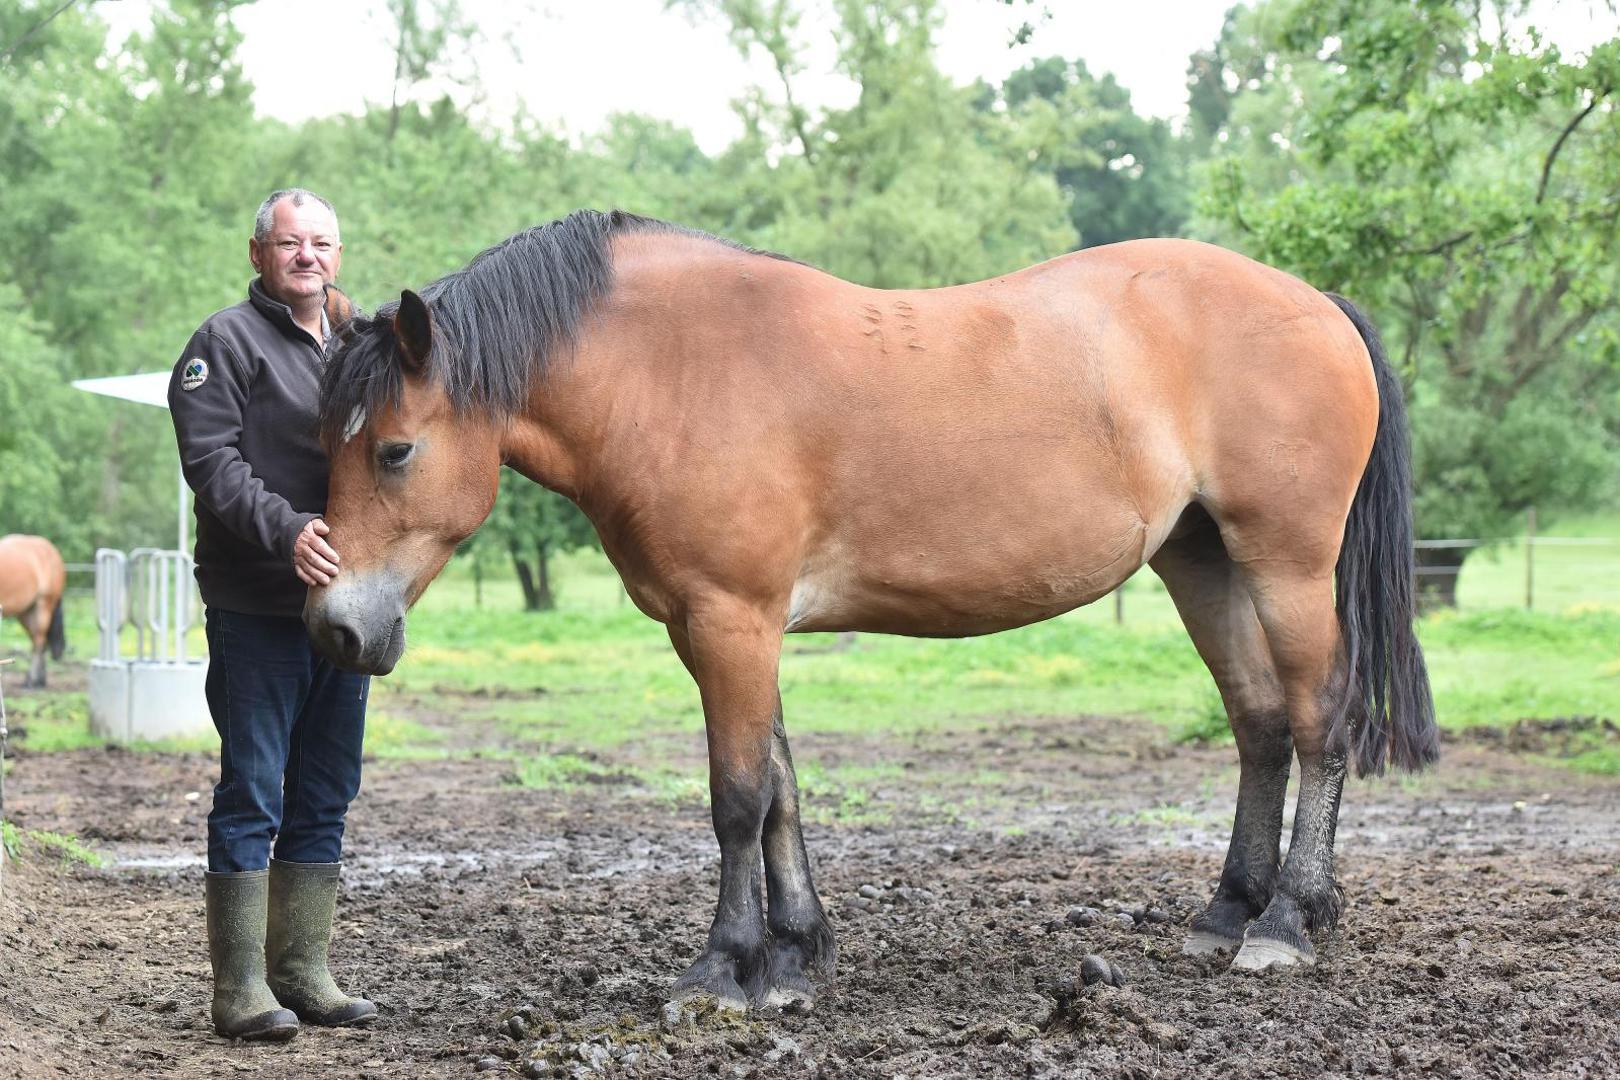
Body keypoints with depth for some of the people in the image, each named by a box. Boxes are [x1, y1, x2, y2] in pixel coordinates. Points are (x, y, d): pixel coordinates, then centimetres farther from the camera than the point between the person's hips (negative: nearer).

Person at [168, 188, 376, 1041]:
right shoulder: (228, 344, -3)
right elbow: (213, 462, -15)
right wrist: (286, 530, -29)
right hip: (255, 611, -7)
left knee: (324, 799, 11)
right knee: (251, 796, -5)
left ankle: (302, 972, 20)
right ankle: (239, 988, -1)